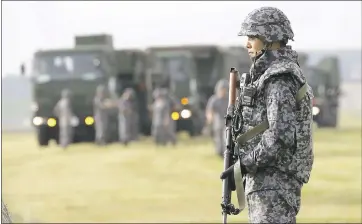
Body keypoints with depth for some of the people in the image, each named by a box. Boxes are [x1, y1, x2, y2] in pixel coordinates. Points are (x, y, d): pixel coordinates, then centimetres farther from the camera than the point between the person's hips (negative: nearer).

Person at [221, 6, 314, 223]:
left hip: (274, 180, -11)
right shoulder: (270, 73, 17)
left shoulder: (280, 78, -15)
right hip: (265, 179, 11)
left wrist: (246, 162, -18)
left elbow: (281, 135, -24)